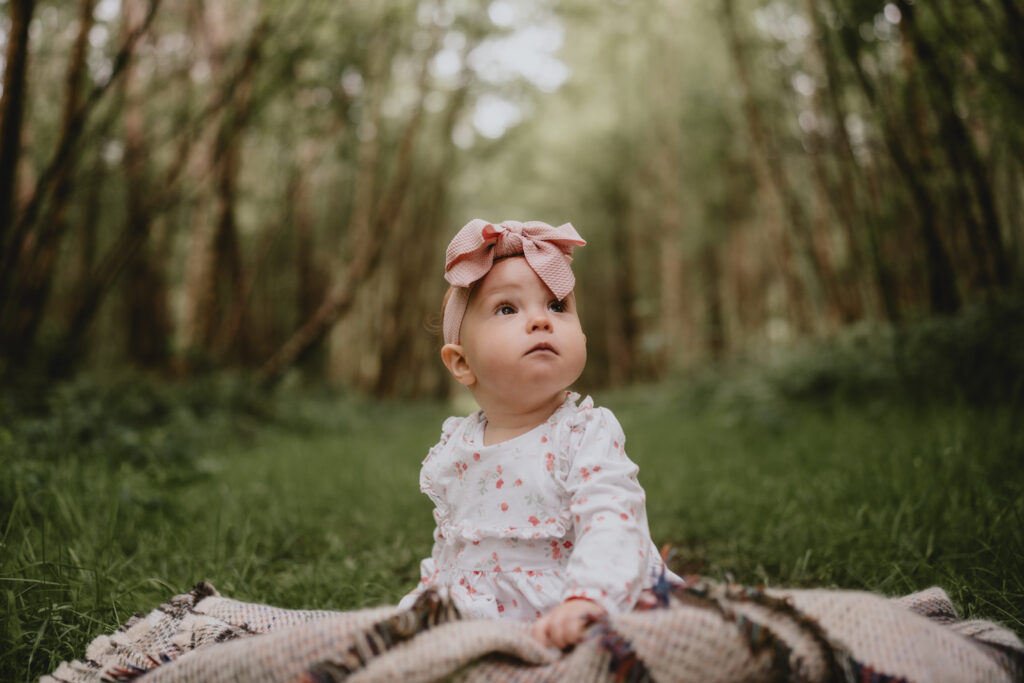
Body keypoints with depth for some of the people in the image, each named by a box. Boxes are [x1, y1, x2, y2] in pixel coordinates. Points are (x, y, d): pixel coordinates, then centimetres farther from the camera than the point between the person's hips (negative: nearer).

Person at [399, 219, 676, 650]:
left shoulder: (588, 433, -12)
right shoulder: (455, 448, 4)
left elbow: (612, 525, -25)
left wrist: (584, 600, -40)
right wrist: (426, 595, 17)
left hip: (551, 628, -3)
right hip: (466, 624, 4)